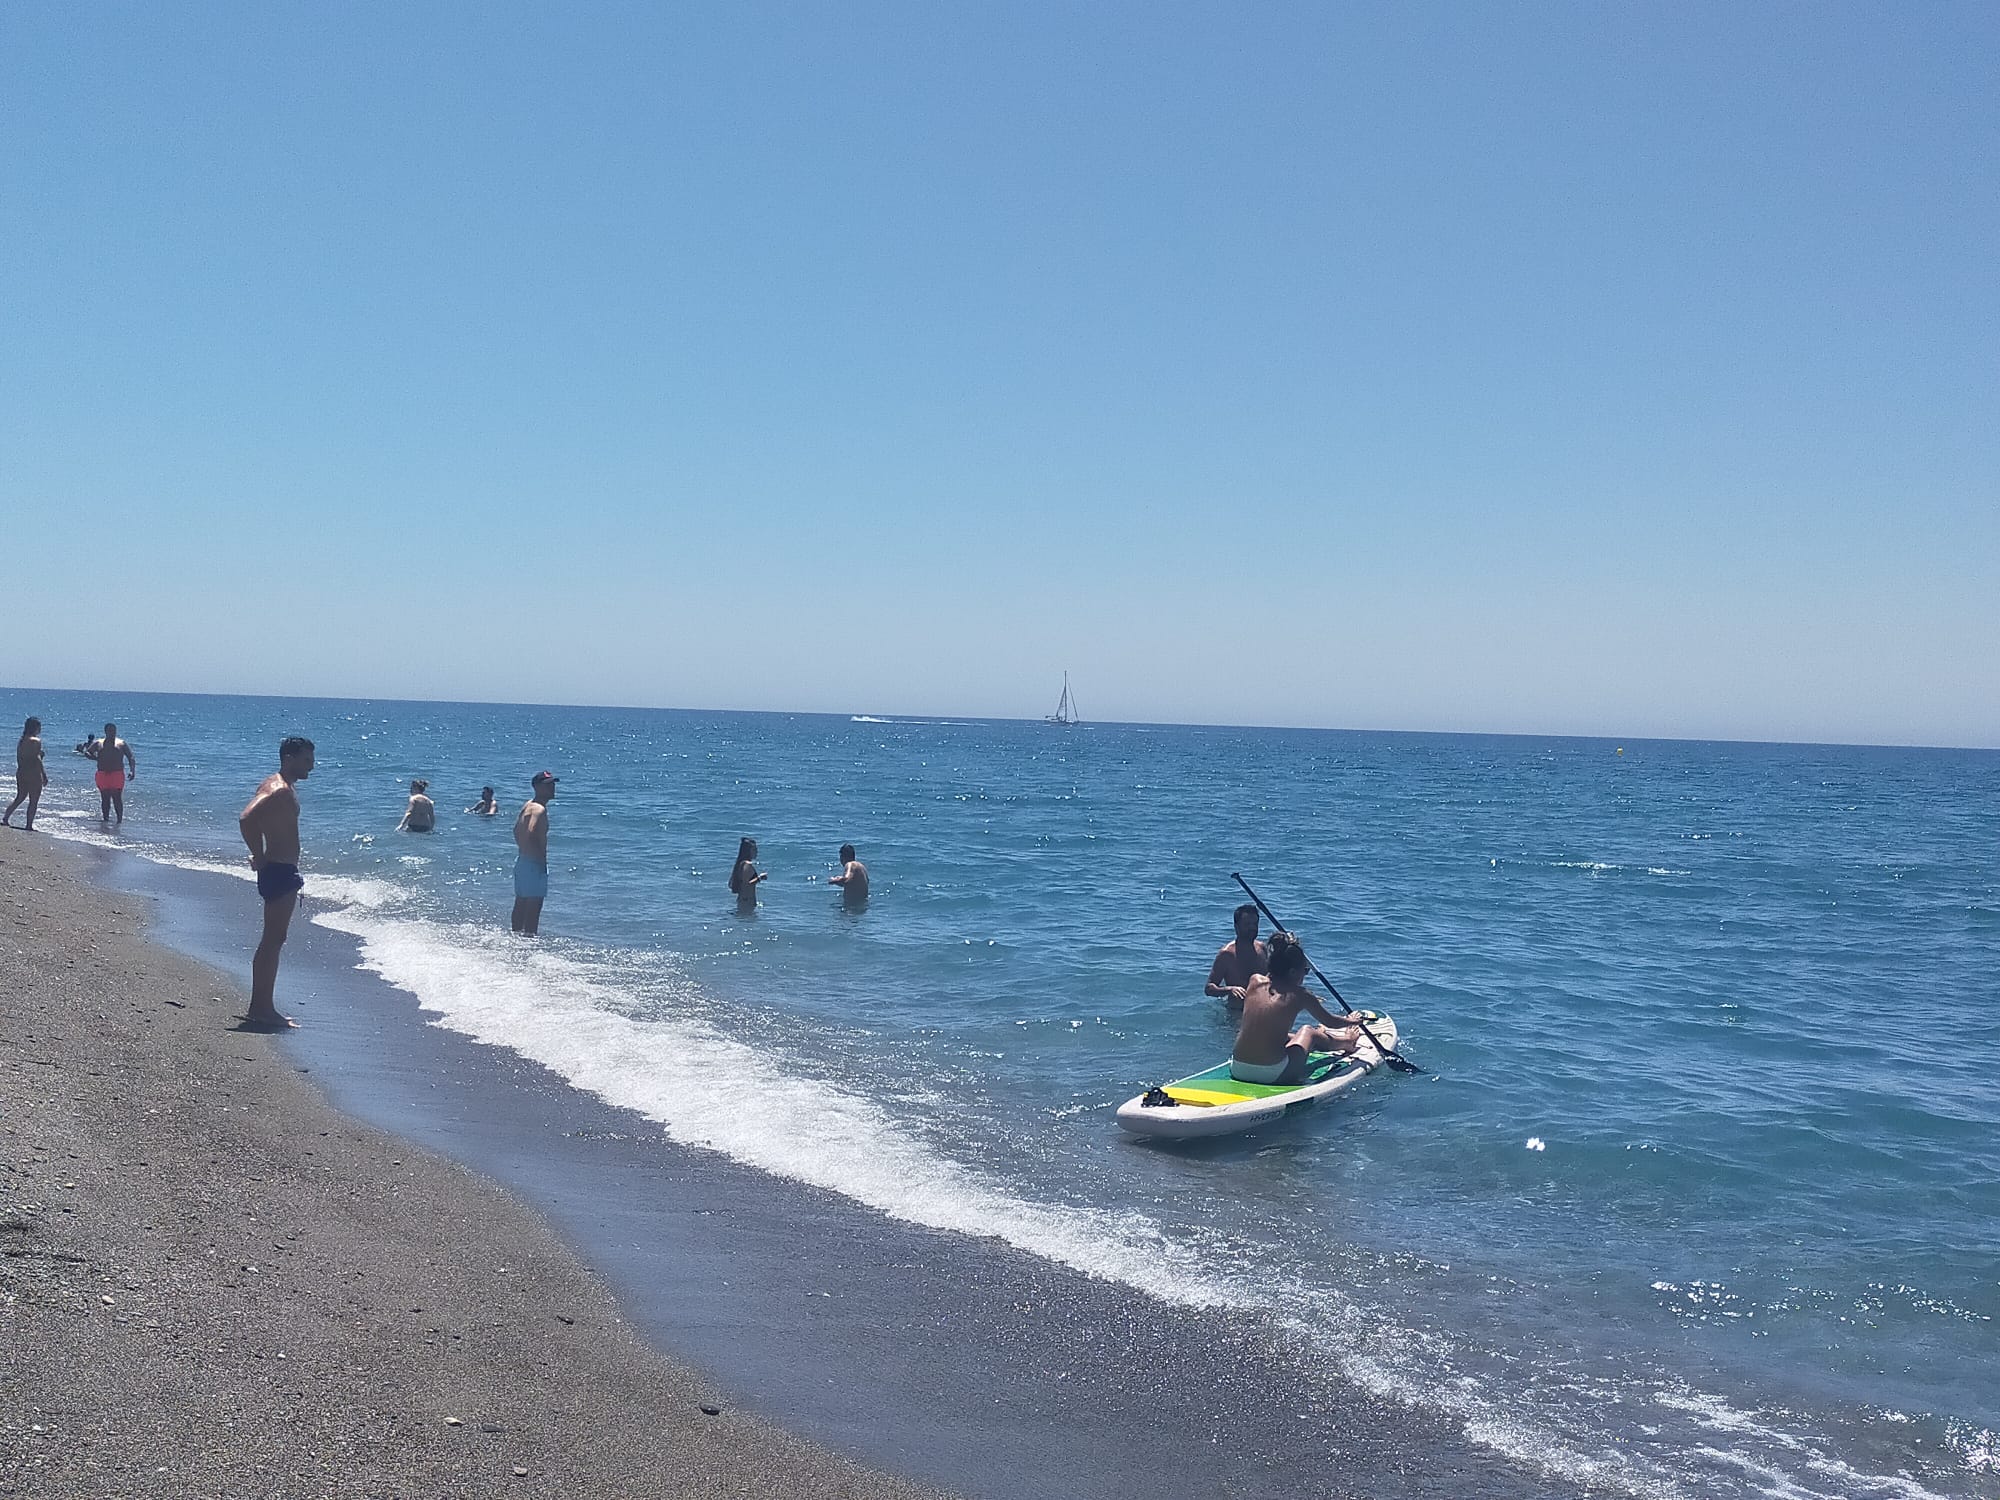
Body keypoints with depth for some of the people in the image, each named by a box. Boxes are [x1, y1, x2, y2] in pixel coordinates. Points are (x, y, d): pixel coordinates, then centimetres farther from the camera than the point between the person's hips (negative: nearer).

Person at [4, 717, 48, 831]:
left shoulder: (22, 740, 10)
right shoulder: (36, 741, -14)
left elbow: (19, 758, 14)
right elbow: (37, 759, -20)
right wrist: (44, 775, -18)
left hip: (21, 773, 8)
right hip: (33, 775, -8)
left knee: (19, 798, 21)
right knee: (33, 801, 1)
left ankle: (5, 818, 17)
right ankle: (29, 825, 3)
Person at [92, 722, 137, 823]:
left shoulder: (121, 744, 8)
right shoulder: (99, 744, 12)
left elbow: (131, 758, 5)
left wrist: (133, 771, -9)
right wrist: (97, 758, -4)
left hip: (117, 774, -2)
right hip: (102, 775, 2)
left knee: (117, 799, -10)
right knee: (105, 799, 4)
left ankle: (120, 819, -7)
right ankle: (105, 819, 11)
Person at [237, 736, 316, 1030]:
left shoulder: (280, 786, 14)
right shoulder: (281, 790, -18)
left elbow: (254, 819, 29)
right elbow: (246, 819, -31)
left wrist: (260, 856, 18)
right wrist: (259, 857, -19)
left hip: (281, 871, 11)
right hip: (279, 872, -11)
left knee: (273, 941, 14)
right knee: (273, 941, -6)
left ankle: (262, 1007, 20)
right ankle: (261, 1009, -2)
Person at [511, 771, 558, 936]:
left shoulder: (527, 805, 12)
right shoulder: (540, 809, -19)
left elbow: (517, 829, 22)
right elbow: (530, 834, -29)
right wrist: (541, 859, -22)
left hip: (522, 861, 10)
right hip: (534, 865, -10)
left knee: (521, 904, 18)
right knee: (534, 905, -7)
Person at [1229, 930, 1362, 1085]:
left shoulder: (1255, 981, 6)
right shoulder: (1298, 995, -2)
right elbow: (1330, 1022, 17)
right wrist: (1351, 1021, 37)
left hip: (1238, 1070, 5)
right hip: (1273, 1074, -5)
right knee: (1308, 1032, 23)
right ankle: (1346, 1042, 54)